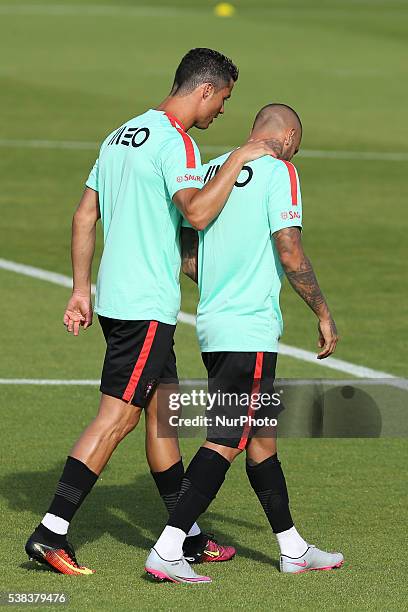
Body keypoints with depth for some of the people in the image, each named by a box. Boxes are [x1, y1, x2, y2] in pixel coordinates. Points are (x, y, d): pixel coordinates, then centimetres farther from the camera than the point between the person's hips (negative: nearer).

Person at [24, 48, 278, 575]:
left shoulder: (122, 135, 14)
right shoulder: (173, 141, -14)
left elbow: (84, 216, 17)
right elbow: (197, 212, -28)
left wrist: (81, 290, 20)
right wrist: (238, 160, -18)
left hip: (115, 296, 10)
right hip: (147, 307, -10)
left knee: (163, 411, 15)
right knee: (116, 417, -8)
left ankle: (187, 536, 22)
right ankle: (51, 532, -10)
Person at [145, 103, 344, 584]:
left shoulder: (211, 170, 13)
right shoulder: (278, 172, -9)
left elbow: (188, 259, 16)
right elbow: (290, 255, -17)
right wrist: (323, 313, -5)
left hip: (213, 326, 8)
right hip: (251, 332, -8)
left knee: (263, 433, 17)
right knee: (226, 442, -8)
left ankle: (293, 549, 26)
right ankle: (167, 552, -15)